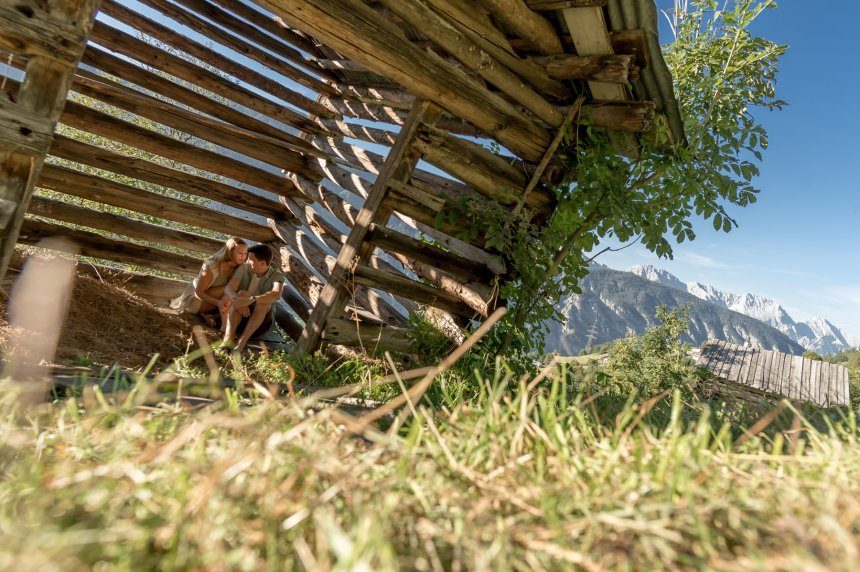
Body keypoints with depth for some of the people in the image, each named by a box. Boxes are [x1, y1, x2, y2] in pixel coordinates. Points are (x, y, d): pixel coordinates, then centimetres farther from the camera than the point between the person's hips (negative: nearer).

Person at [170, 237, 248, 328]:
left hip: (208, 298, 7)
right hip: (193, 299, -7)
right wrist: (218, 302, -39)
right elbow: (198, 293, -23)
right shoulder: (212, 266, -26)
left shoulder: (237, 269, -8)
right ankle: (225, 326, -34)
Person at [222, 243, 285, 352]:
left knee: (264, 301, -30)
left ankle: (241, 342, -37)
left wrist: (251, 300, -49)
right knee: (241, 294, -27)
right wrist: (237, 299, -41)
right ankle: (227, 340, -40)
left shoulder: (277, 275, -12)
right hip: (238, 317, 2)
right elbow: (228, 288, -18)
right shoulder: (244, 268, -5)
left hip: (261, 321, -1)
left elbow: (276, 294, -34)